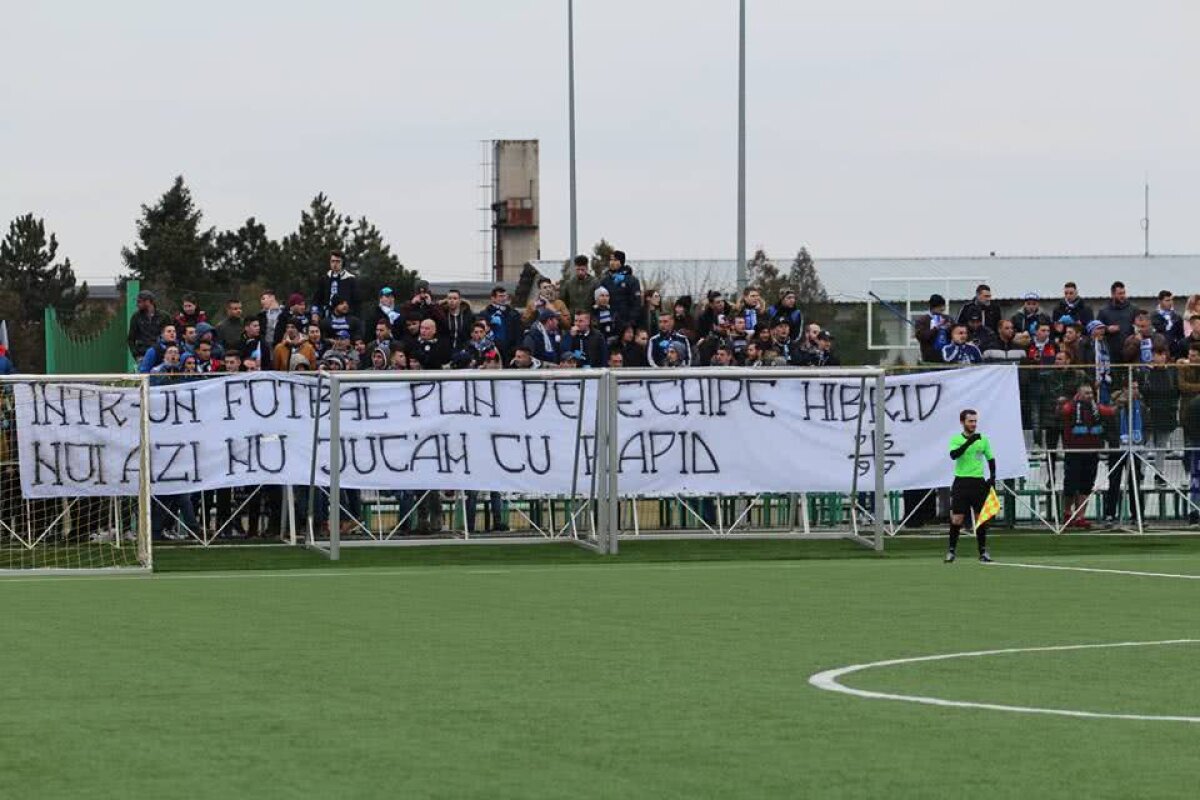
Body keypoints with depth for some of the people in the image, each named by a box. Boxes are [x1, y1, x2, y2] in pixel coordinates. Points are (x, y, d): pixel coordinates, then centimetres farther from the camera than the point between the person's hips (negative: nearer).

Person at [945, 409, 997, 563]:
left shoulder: (983, 439, 7)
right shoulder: (956, 439, -2)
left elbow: (991, 459, 16)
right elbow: (953, 455, -21)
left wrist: (992, 477, 3)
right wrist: (969, 442, -31)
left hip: (978, 482, 2)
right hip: (961, 482, -2)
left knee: (980, 518, 1)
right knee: (957, 519, -5)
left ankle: (983, 551, 9)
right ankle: (951, 550, 7)